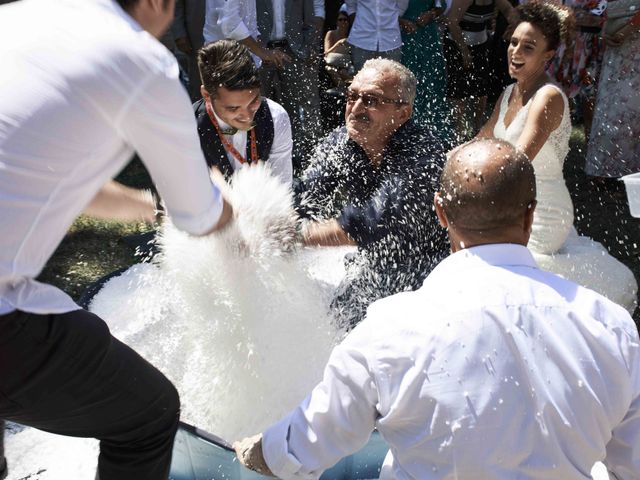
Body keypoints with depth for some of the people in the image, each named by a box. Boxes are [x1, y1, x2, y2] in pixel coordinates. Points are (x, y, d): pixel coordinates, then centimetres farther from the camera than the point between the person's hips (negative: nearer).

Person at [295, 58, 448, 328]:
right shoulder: (336, 144, -6)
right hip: (367, 270, 5)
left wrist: (296, 236, -42)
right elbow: (304, 204, -16)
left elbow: (377, 220, -37)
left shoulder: (424, 152, -26)